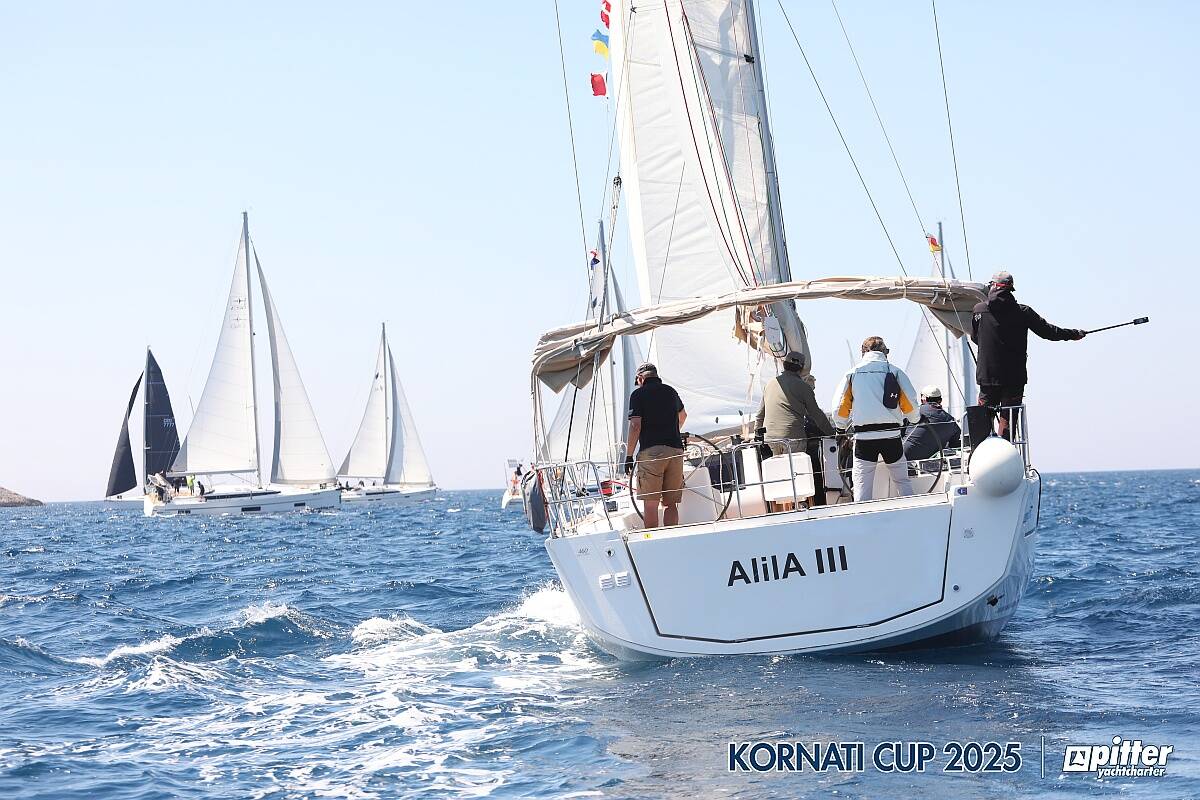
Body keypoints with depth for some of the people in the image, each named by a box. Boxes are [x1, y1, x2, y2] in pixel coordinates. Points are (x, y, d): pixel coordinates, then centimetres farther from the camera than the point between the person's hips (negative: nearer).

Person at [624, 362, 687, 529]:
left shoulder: (638, 394, 3)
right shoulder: (670, 392, 19)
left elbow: (635, 426, -7)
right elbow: (682, 415, 40)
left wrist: (629, 455, -2)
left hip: (651, 451, -5)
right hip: (676, 450, 5)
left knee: (650, 504, -5)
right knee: (671, 503, 7)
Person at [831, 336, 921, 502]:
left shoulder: (852, 373, 5)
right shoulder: (894, 372, 5)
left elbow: (839, 409, 5)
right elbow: (910, 404, 4)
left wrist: (843, 426, 25)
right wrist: (915, 418, 26)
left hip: (864, 437, -1)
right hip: (891, 436, 1)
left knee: (862, 488, 1)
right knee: (903, 482, 13)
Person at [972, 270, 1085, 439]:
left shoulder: (979, 310, -2)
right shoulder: (1023, 312, -4)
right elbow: (1048, 331, 3)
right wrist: (1075, 334, 18)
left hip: (987, 375, 1)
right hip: (1014, 378, -1)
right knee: (1007, 419, 4)